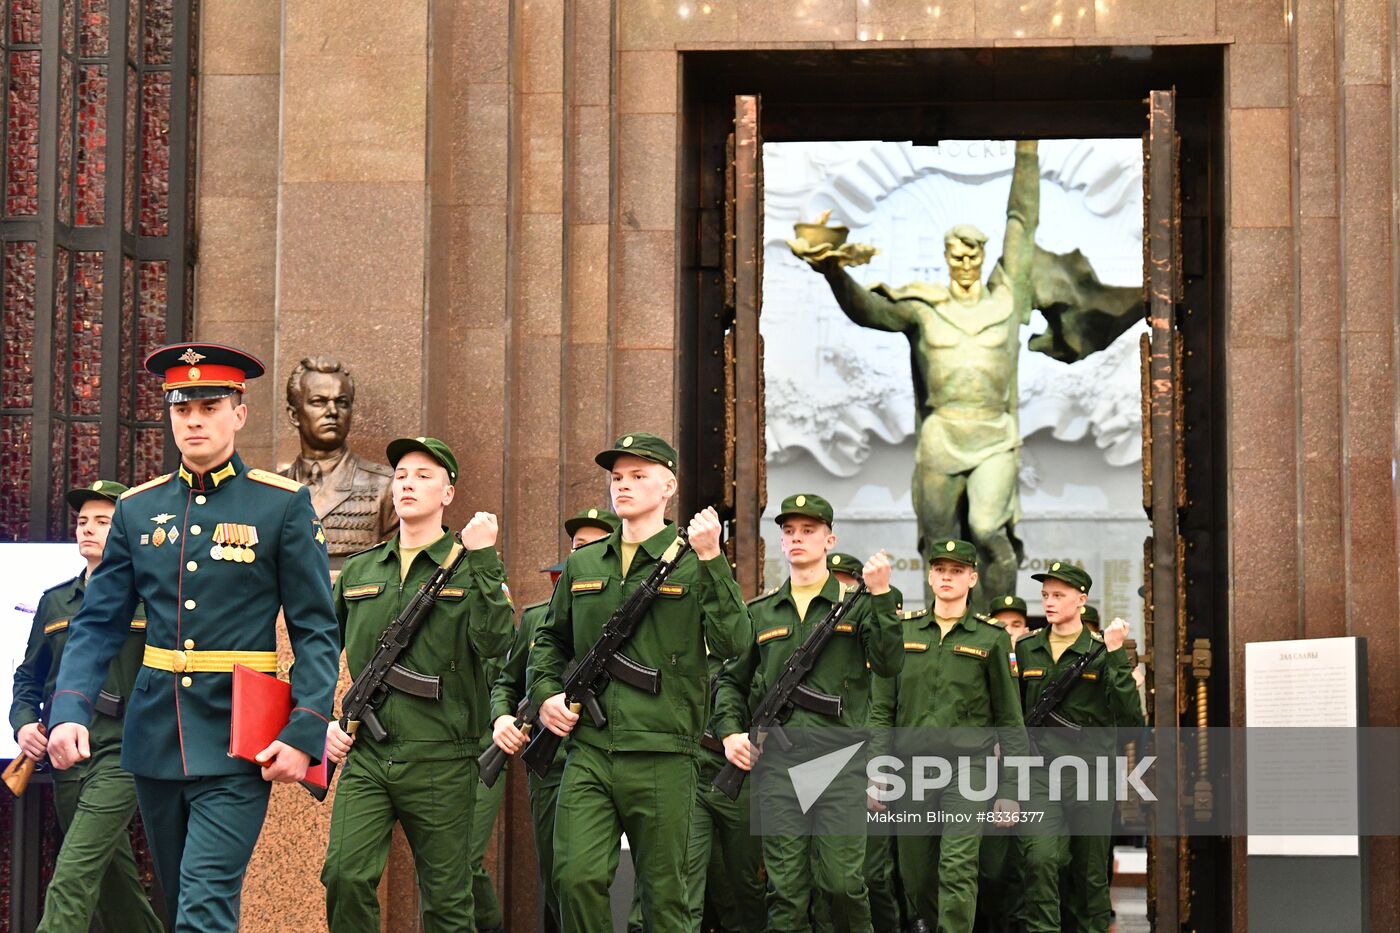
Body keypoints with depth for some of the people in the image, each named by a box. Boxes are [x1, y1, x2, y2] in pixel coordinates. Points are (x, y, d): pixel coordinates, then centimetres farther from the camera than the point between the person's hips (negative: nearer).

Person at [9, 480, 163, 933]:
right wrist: (23, 722, 3)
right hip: (65, 757, 6)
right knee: (111, 880, 15)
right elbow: (29, 676, 21)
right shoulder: (54, 602, 15)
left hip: (119, 756, -6)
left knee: (71, 881, -18)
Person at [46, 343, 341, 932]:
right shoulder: (137, 509, 8)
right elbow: (99, 624, 6)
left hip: (236, 744, -5)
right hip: (154, 741, 5)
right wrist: (70, 712, -11)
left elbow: (317, 632, -4)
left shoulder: (284, 505, -3)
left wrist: (304, 734, -15)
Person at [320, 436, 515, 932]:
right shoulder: (359, 570, 13)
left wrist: (483, 558, -17)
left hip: (440, 761, -2)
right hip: (365, 756, 2)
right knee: (344, 876, -14)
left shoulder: (471, 567, 3)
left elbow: (494, 641, -15)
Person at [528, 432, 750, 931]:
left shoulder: (693, 562, 2)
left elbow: (731, 643, -12)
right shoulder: (583, 564, 15)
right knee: (577, 877, -9)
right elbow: (550, 640, 27)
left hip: (661, 758, -3)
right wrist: (545, 694, 9)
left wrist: (711, 559, -17)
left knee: (664, 891, 4)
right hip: (588, 751, 3)